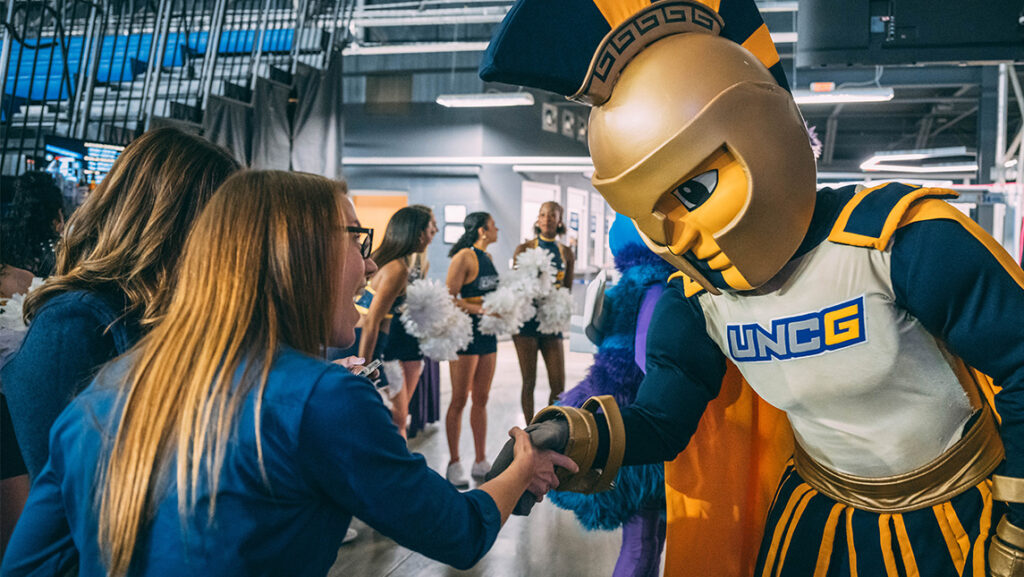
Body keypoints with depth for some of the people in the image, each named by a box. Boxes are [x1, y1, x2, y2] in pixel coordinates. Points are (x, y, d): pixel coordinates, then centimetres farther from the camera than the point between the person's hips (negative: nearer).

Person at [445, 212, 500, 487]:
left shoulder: (487, 257, 13)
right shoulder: (464, 257, -11)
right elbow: (449, 298, -15)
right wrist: (481, 309, -21)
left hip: (487, 333, 8)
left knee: (481, 399, 12)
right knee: (460, 400, 1)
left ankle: (480, 462, 21)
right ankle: (454, 464, 12)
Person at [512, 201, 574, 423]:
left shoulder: (566, 253, 9)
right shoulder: (524, 249, 2)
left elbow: (567, 289, 13)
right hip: (527, 320, -2)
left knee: (559, 385, -1)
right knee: (529, 382, 3)